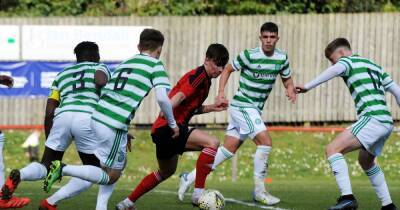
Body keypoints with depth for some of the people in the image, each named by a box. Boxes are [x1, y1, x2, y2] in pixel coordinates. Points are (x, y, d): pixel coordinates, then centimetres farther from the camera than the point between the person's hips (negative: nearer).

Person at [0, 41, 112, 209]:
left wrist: (48, 140, 30)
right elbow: (101, 81, -5)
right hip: (87, 118, -3)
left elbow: (49, 112, 23)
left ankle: (19, 175, -22)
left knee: (46, 167, 13)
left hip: (63, 115, 3)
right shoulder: (99, 68, 23)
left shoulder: (62, 75, 32)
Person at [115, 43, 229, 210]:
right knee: (212, 143, -24)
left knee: (167, 172, 30)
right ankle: (198, 194, -23)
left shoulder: (205, 79, 19)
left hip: (162, 129, 11)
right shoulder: (199, 76, -11)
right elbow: (180, 96, -28)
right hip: (167, 128, -11)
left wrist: (211, 108, 16)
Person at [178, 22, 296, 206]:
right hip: (243, 106, -7)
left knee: (229, 149, 7)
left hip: (254, 110, 7)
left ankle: (190, 178, 15)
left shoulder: (282, 58, 2)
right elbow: (227, 69, -1)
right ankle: (259, 191, -8)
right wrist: (221, 92, -12)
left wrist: (290, 90, -7)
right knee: (265, 142, -17)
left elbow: (287, 79, 16)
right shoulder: (249, 56, -13)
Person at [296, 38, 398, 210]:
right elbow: (396, 90, 29)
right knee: (366, 162, 29)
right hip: (386, 123, 9)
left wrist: (308, 86, -28)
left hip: (372, 118, -9)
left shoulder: (347, 61, 3)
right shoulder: (374, 66, 27)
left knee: (333, 149, -14)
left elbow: (335, 70, -21)